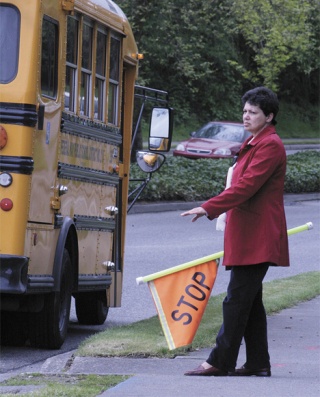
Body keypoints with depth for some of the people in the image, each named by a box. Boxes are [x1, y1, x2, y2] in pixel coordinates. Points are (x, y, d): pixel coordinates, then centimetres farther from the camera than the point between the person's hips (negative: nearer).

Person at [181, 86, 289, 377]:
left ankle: (221, 362, -8)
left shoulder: (270, 146, -13)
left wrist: (209, 208, -24)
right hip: (248, 236, 11)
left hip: (257, 238, -11)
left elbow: (246, 186, -22)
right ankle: (258, 363, 13)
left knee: (237, 299, -9)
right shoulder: (254, 143, 20)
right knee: (250, 301, 11)